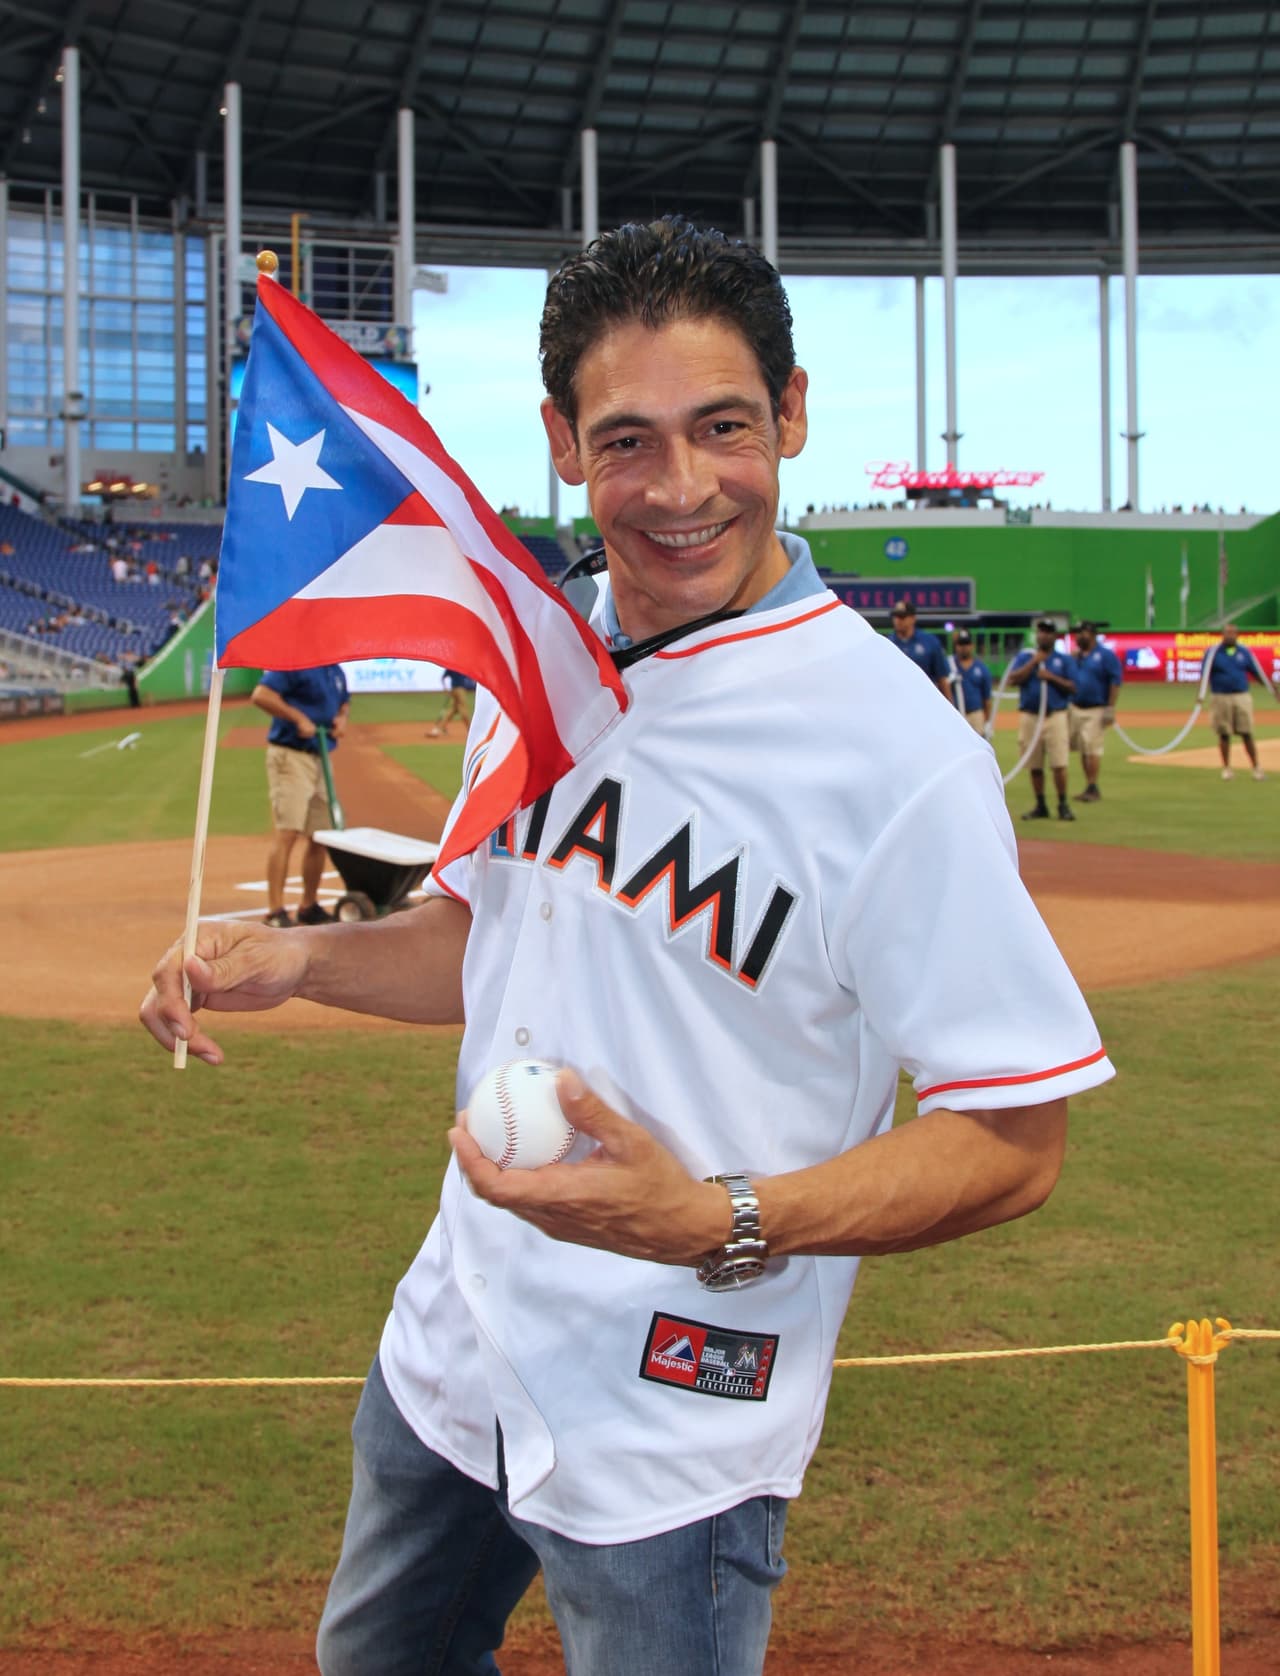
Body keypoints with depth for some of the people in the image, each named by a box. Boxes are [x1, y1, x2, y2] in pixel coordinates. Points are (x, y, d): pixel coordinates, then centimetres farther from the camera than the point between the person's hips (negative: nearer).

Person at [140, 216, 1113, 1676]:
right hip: (450, 1346, 7)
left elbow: (1014, 1141, -20)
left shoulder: (902, 758, -22)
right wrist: (300, 959, -2)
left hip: (675, 1427, -7)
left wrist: (724, 1222, -31)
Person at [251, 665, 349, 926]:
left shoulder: (336, 670, 13)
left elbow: (343, 703, 28)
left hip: (321, 757, 8)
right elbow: (261, 695, -22)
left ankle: (309, 907, 22)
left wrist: (342, 718, 6)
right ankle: (276, 912, -12)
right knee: (287, 833, -13)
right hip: (290, 755, -8)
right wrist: (299, 718, -23)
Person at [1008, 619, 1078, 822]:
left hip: (1055, 716, -2)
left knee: (1059, 764, -9)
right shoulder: (1025, 656, 10)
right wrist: (1034, 662, -8)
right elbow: (1014, 679, -5)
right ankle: (1040, 806, 14)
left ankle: (1063, 805, -2)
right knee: (1034, 765, 5)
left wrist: (1051, 677, -13)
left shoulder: (1065, 659, 7)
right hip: (1029, 716, 2)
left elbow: (1072, 687, -1)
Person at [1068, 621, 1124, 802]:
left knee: (1092, 749, -10)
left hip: (1095, 710, -7)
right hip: (1074, 709, 7)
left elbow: (1116, 682, -10)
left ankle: (1093, 789, -7)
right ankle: (1089, 787, 13)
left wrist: (1110, 708, -15)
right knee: (1083, 750, 8)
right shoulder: (1075, 656, 14)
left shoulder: (1106, 655, -6)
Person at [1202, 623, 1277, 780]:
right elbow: (1203, 675, -4)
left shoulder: (1245, 652, 7)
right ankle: (1226, 768, 12)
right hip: (1220, 698, -1)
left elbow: (1257, 673, 10)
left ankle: (1257, 768, 4)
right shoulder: (1212, 652, 0)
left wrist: (1272, 686, -4)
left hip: (1242, 697, 1)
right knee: (1224, 735, 3)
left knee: (1247, 734, 0)